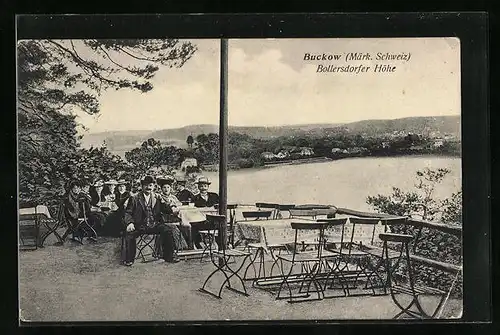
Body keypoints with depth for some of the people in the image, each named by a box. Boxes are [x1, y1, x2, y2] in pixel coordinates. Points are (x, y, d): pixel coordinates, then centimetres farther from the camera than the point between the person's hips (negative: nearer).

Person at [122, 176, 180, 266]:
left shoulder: (157, 197, 13)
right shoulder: (134, 198, 6)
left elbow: (166, 210, 8)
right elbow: (128, 213, 0)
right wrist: (130, 223, -18)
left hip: (155, 225, 2)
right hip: (140, 226, -2)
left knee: (168, 229, -22)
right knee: (129, 232, -30)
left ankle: (169, 256, -7)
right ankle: (129, 259, -11)